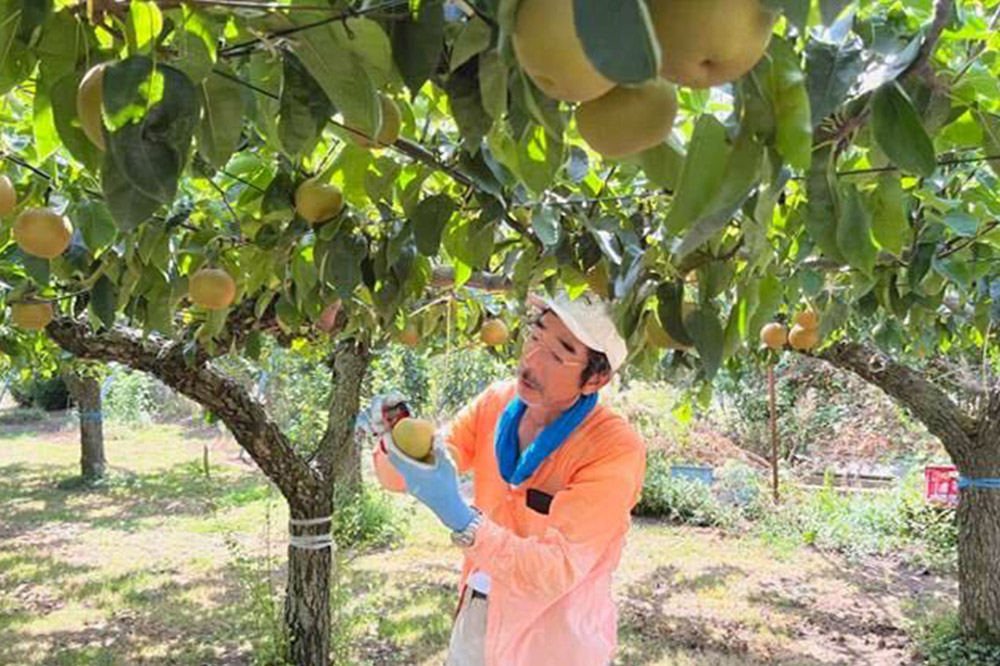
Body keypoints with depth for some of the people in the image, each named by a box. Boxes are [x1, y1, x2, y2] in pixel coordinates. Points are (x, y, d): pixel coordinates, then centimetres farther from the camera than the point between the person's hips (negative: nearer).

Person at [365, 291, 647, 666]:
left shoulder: (615, 450, -24)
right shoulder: (497, 402, -7)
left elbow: (555, 572, -28)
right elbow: (400, 476, -2)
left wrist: (458, 516, -40)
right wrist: (395, 438, -24)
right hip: (475, 615, 5)